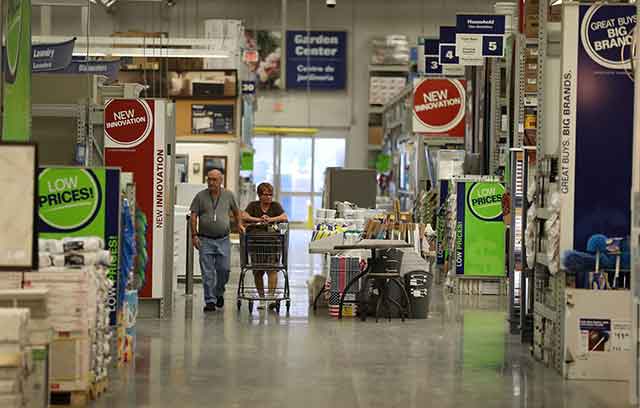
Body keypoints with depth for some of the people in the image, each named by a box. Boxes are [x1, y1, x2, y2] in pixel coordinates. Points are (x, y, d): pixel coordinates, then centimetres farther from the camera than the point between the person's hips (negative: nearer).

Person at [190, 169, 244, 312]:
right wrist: (194, 235, -7)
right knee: (207, 273, -3)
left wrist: (239, 224, 10)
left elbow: (236, 211, 23)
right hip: (205, 240, -1)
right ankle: (210, 301, 2)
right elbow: (193, 216, 1)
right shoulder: (200, 196, 2)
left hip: (223, 240, 1)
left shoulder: (228, 195, 7)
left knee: (224, 269, -2)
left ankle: (219, 293, 23)